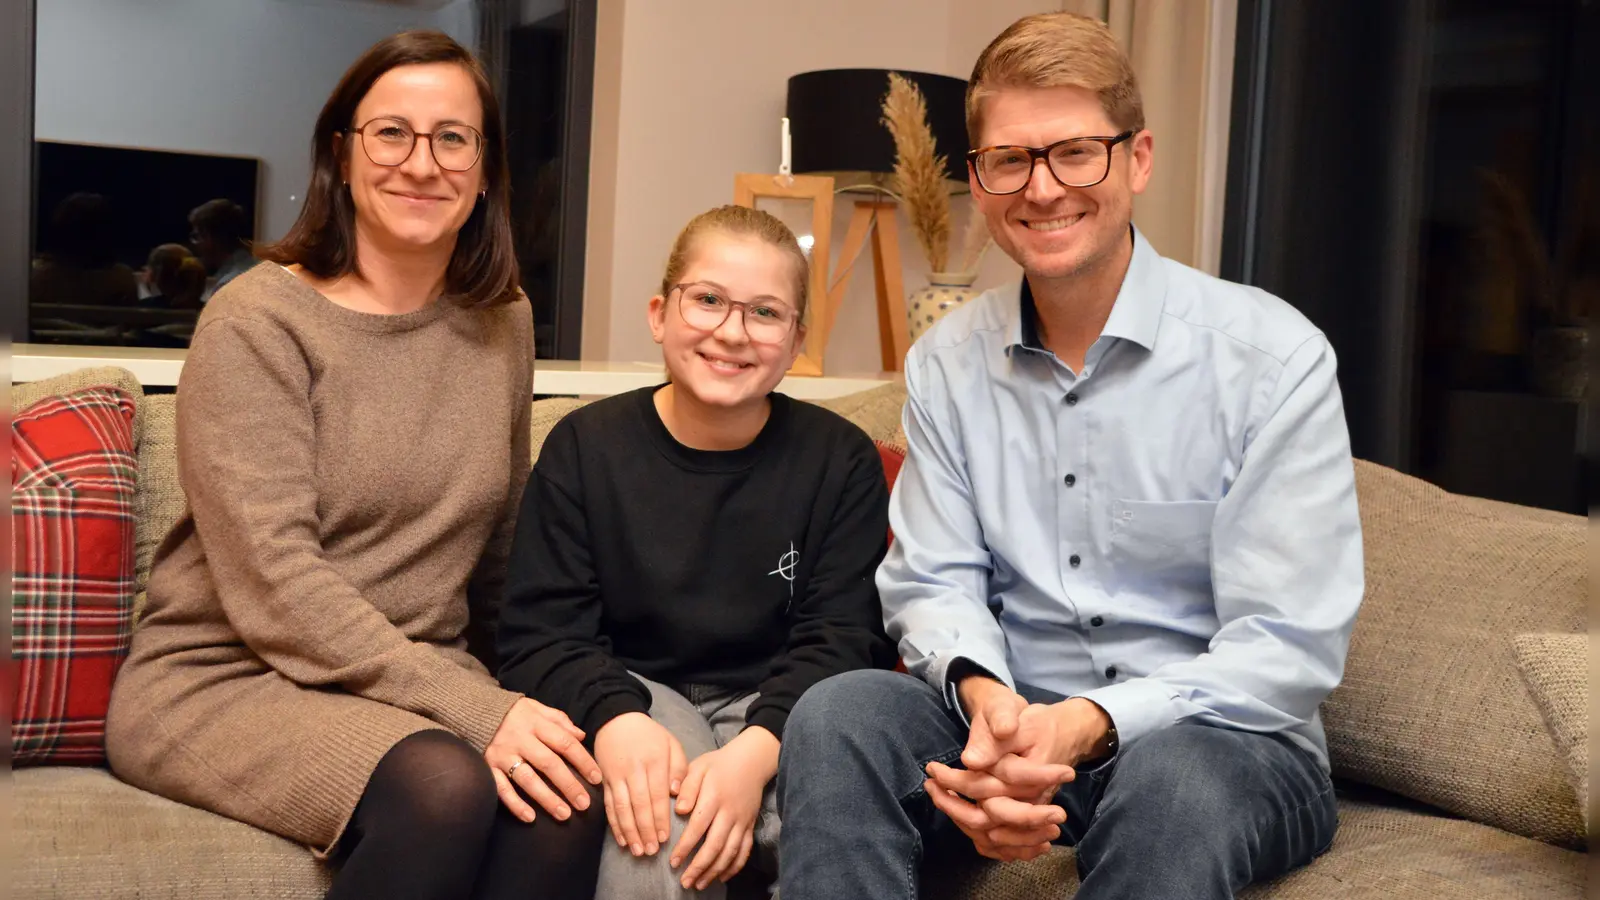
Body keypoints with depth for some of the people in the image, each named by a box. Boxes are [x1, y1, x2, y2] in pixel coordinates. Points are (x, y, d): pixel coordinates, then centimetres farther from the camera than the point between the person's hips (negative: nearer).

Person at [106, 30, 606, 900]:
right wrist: (475, 710, -24)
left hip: (421, 679, 4)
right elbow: (274, 580, -17)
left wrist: (527, 696, 3)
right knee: (442, 787, -34)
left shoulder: (502, 323, 9)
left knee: (570, 796, -28)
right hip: (222, 680, -4)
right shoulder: (257, 320, -8)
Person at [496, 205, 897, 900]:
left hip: (782, 709, 1)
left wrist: (757, 750, -26)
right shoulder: (585, 447, 2)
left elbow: (843, 639, -6)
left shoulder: (842, 459, 2)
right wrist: (616, 721, -26)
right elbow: (541, 634, -4)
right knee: (664, 809, -34)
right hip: (638, 696, -1)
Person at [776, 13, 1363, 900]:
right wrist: (983, 692, -19)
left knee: (1174, 776, -38)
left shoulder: (1273, 354, -10)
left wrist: (1088, 725, -28)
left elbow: (1288, 650, -14)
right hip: (1008, 722, 4)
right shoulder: (946, 363, 5)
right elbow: (934, 585, 5)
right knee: (838, 711, -25)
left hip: (1223, 736, -3)